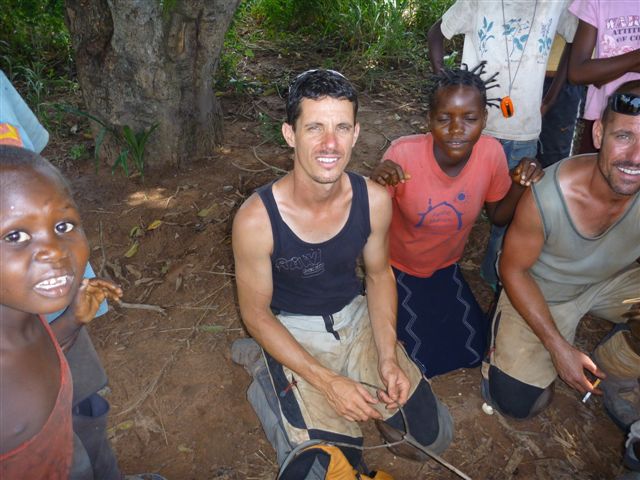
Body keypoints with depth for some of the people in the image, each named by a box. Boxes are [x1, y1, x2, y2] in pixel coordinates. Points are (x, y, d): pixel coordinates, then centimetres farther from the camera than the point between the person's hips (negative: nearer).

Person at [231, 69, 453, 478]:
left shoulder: (374, 200, -16)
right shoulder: (256, 219, -27)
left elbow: (379, 275, 1)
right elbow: (256, 314, -15)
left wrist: (388, 357, -10)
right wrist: (327, 382, -20)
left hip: (356, 317, 4)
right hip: (293, 333, -3)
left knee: (433, 436, 6)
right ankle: (266, 372, 12)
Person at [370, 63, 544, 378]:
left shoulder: (491, 152, -20)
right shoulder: (403, 154, -31)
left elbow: (499, 217, -3)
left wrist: (521, 185, -23)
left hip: (446, 268, 4)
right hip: (398, 269, -4)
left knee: (475, 350, 13)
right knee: (417, 362, 0)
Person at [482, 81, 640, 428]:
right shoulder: (546, 197, -33)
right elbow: (513, 270, -18)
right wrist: (557, 347, -19)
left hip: (612, 282, 3)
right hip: (540, 292, -3)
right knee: (513, 401, -9)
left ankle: (612, 371, 9)